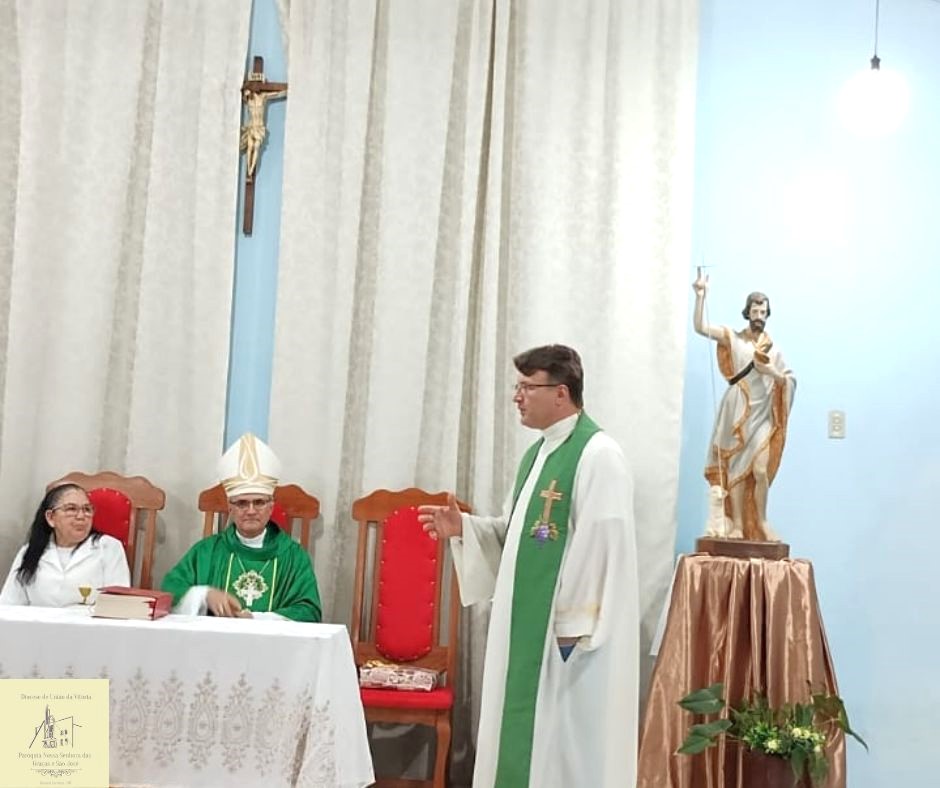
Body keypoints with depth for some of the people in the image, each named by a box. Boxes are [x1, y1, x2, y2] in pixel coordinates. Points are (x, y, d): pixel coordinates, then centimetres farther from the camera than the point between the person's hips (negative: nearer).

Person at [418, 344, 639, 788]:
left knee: (566, 743, 1)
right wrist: (463, 528, 3)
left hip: (569, 630, -9)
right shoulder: (538, 452, 13)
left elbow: (601, 545, -20)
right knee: (526, 737, 15)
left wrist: (575, 622, -20)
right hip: (528, 625, 9)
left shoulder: (597, 455, -16)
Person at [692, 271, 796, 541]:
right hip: (736, 413, -2)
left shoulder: (772, 348, 11)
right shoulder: (733, 338, 3)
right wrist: (700, 296, -18)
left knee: (761, 471, -7)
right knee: (735, 469, -1)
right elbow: (700, 328, -9)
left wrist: (771, 371, -6)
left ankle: (762, 522, 10)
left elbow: (790, 380, 14)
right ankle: (738, 524, 6)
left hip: (761, 415, 2)